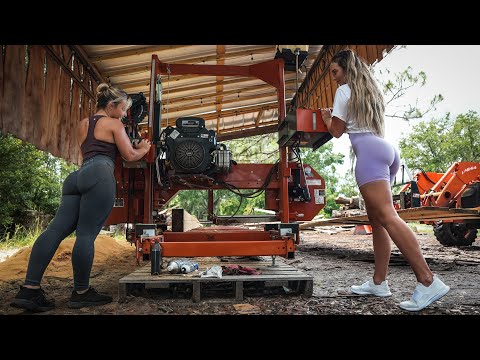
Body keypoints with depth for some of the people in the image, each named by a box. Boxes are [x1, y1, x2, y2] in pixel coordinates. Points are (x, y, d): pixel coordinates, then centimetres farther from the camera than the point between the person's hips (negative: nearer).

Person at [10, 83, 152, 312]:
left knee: (56, 229, -2)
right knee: (86, 234, -8)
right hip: (99, 176, -8)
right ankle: (81, 293, 1)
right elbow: (129, 156, 7)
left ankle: (29, 289, -7)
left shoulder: (82, 124, 30)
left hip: (77, 176, 8)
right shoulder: (114, 124, 9)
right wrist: (144, 149, 28)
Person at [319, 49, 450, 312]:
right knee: (376, 219, 6)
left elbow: (337, 131, 6)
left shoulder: (344, 90, 5)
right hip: (385, 149, 9)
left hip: (368, 151, -9)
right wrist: (335, 117, 39)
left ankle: (428, 281, -25)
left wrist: (326, 119, 25)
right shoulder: (371, 91, 29)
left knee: (386, 216, -19)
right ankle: (379, 283, 7)